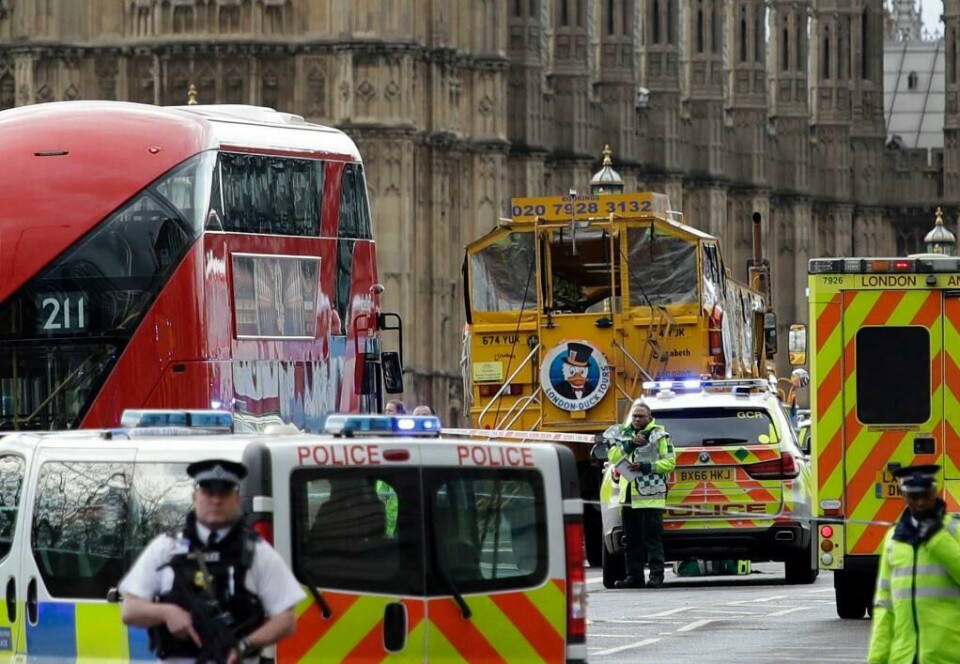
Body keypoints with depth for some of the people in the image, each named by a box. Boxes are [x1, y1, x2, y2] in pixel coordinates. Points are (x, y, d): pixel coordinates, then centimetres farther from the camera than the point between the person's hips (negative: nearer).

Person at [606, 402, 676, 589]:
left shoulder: (659, 435, 0)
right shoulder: (625, 434, 16)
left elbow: (670, 461, -6)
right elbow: (612, 456, 5)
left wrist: (645, 467, -16)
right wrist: (630, 445, -11)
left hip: (650, 496, -6)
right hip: (629, 496, 6)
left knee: (652, 537, -8)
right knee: (631, 540, 8)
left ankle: (656, 575, -7)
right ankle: (634, 575, 12)